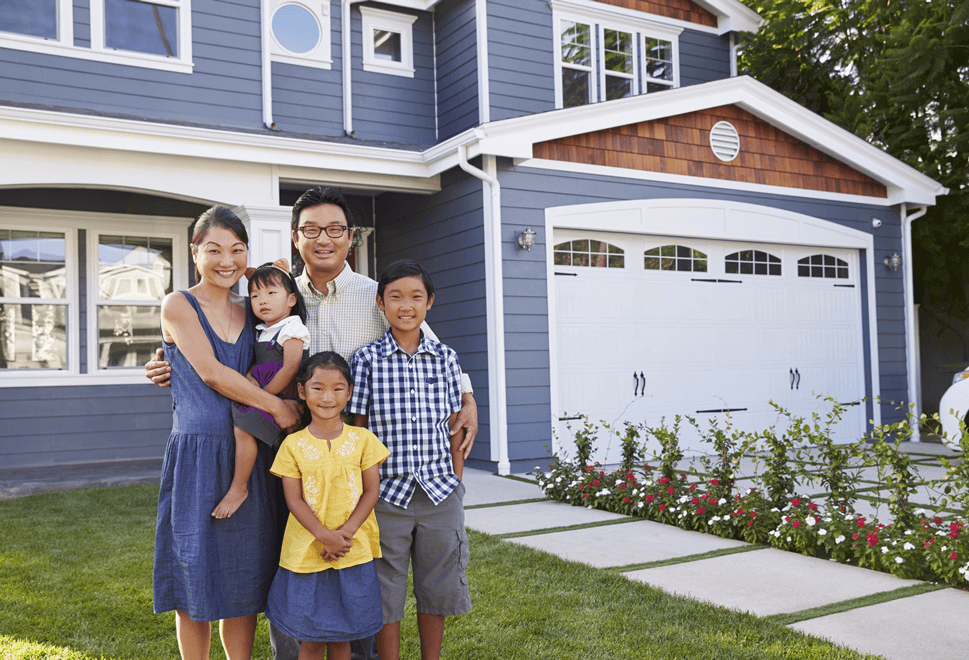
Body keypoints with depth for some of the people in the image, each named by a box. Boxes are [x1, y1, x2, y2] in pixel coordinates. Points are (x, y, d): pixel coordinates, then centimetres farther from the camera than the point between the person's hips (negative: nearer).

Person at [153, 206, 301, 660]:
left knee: (244, 579, 11)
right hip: (196, 456, -4)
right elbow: (211, 372, -12)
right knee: (197, 578, 5)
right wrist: (278, 407, -11)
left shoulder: (250, 311, 12)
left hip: (248, 455, 4)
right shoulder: (178, 306, -3)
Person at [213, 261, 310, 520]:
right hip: (262, 397, 10)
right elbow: (256, 363, 25)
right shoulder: (263, 332, 18)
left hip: (281, 397, -10)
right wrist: (249, 376, 2)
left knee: (243, 427, -23)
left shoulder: (291, 329, -9)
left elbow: (290, 369, -17)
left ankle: (238, 488, -14)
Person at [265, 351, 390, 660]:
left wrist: (345, 532, -13)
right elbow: (294, 499, -5)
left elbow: (371, 491, -1)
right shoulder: (293, 444, -2)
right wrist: (325, 536, -18)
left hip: (353, 554, 1)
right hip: (306, 553, -1)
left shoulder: (362, 439, 0)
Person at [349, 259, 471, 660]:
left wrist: (455, 485, 6)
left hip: (440, 493, 2)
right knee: (386, 594, 8)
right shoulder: (367, 359, -4)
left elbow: (453, 431, 8)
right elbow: (358, 433, -1)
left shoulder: (445, 358, 3)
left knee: (436, 589, 14)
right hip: (388, 493, -2)